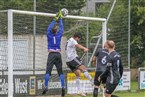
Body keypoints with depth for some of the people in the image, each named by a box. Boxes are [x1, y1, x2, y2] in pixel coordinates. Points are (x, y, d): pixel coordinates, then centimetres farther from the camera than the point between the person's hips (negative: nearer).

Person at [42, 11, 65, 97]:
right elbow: (61, 28, 17)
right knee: (60, 71, 4)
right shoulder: (59, 35, 2)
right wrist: (60, 19, 28)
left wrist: (55, 20, 24)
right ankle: (63, 87, -4)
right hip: (58, 54, 2)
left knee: (48, 71, -7)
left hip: (51, 55, -2)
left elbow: (49, 28, 15)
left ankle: (46, 87, -18)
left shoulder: (49, 35, 0)